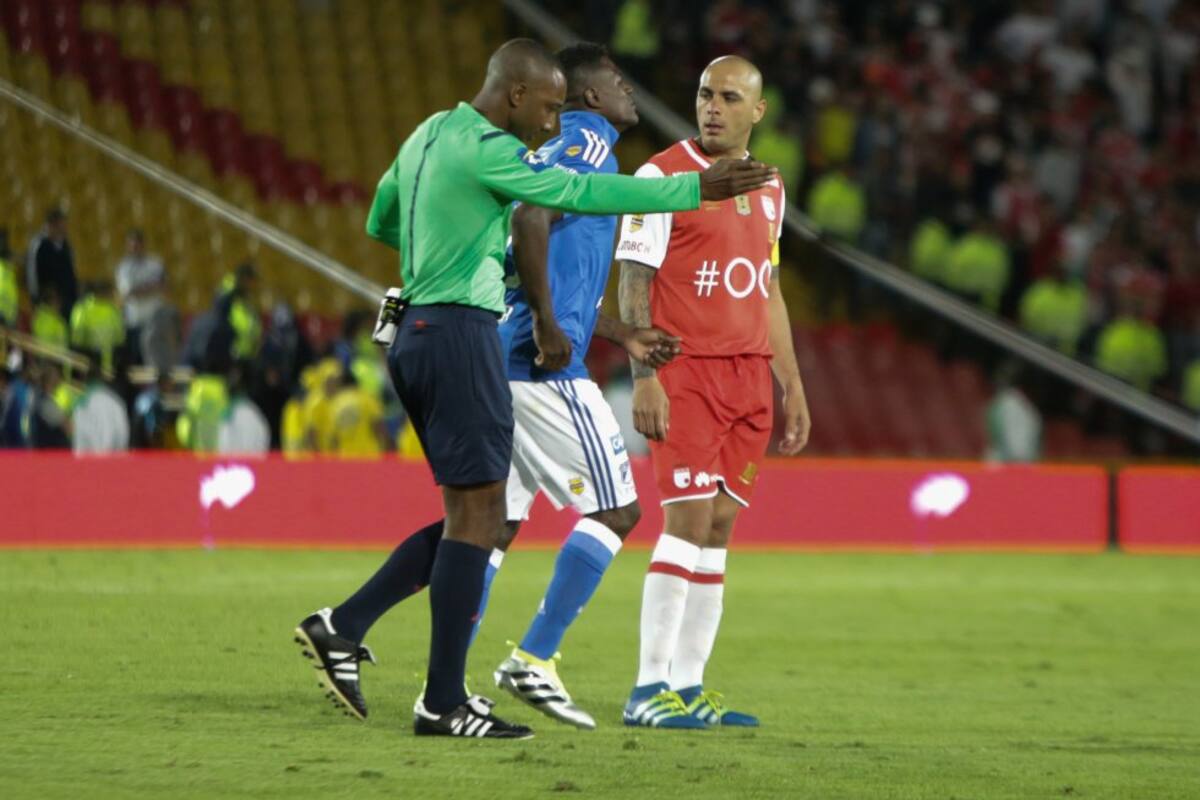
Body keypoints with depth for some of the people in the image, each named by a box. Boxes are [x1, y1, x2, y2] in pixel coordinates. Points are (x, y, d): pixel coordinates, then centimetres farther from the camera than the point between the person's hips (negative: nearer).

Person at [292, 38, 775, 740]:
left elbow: (381, 221, 27)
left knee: (473, 515, 13)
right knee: (477, 515, -6)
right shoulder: (486, 151, -14)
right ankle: (444, 703, -5)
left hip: (419, 332, 10)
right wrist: (694, 190, -15)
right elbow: (584, 192, -18)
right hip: (460, 334, -10)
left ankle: (343, 627, 8)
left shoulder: (428, 136, 15)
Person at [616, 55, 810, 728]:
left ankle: (688, 687, 7)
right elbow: (634, 282, -8)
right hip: (684, 370, -6)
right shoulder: (662, 176, -5)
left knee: (719, 528, 4)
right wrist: (644, 376, -16)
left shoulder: (767, 190, 15)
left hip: (748, 374, 6)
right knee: (689, 521, -12)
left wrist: (791, 387, 17)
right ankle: (649, 690, -9)